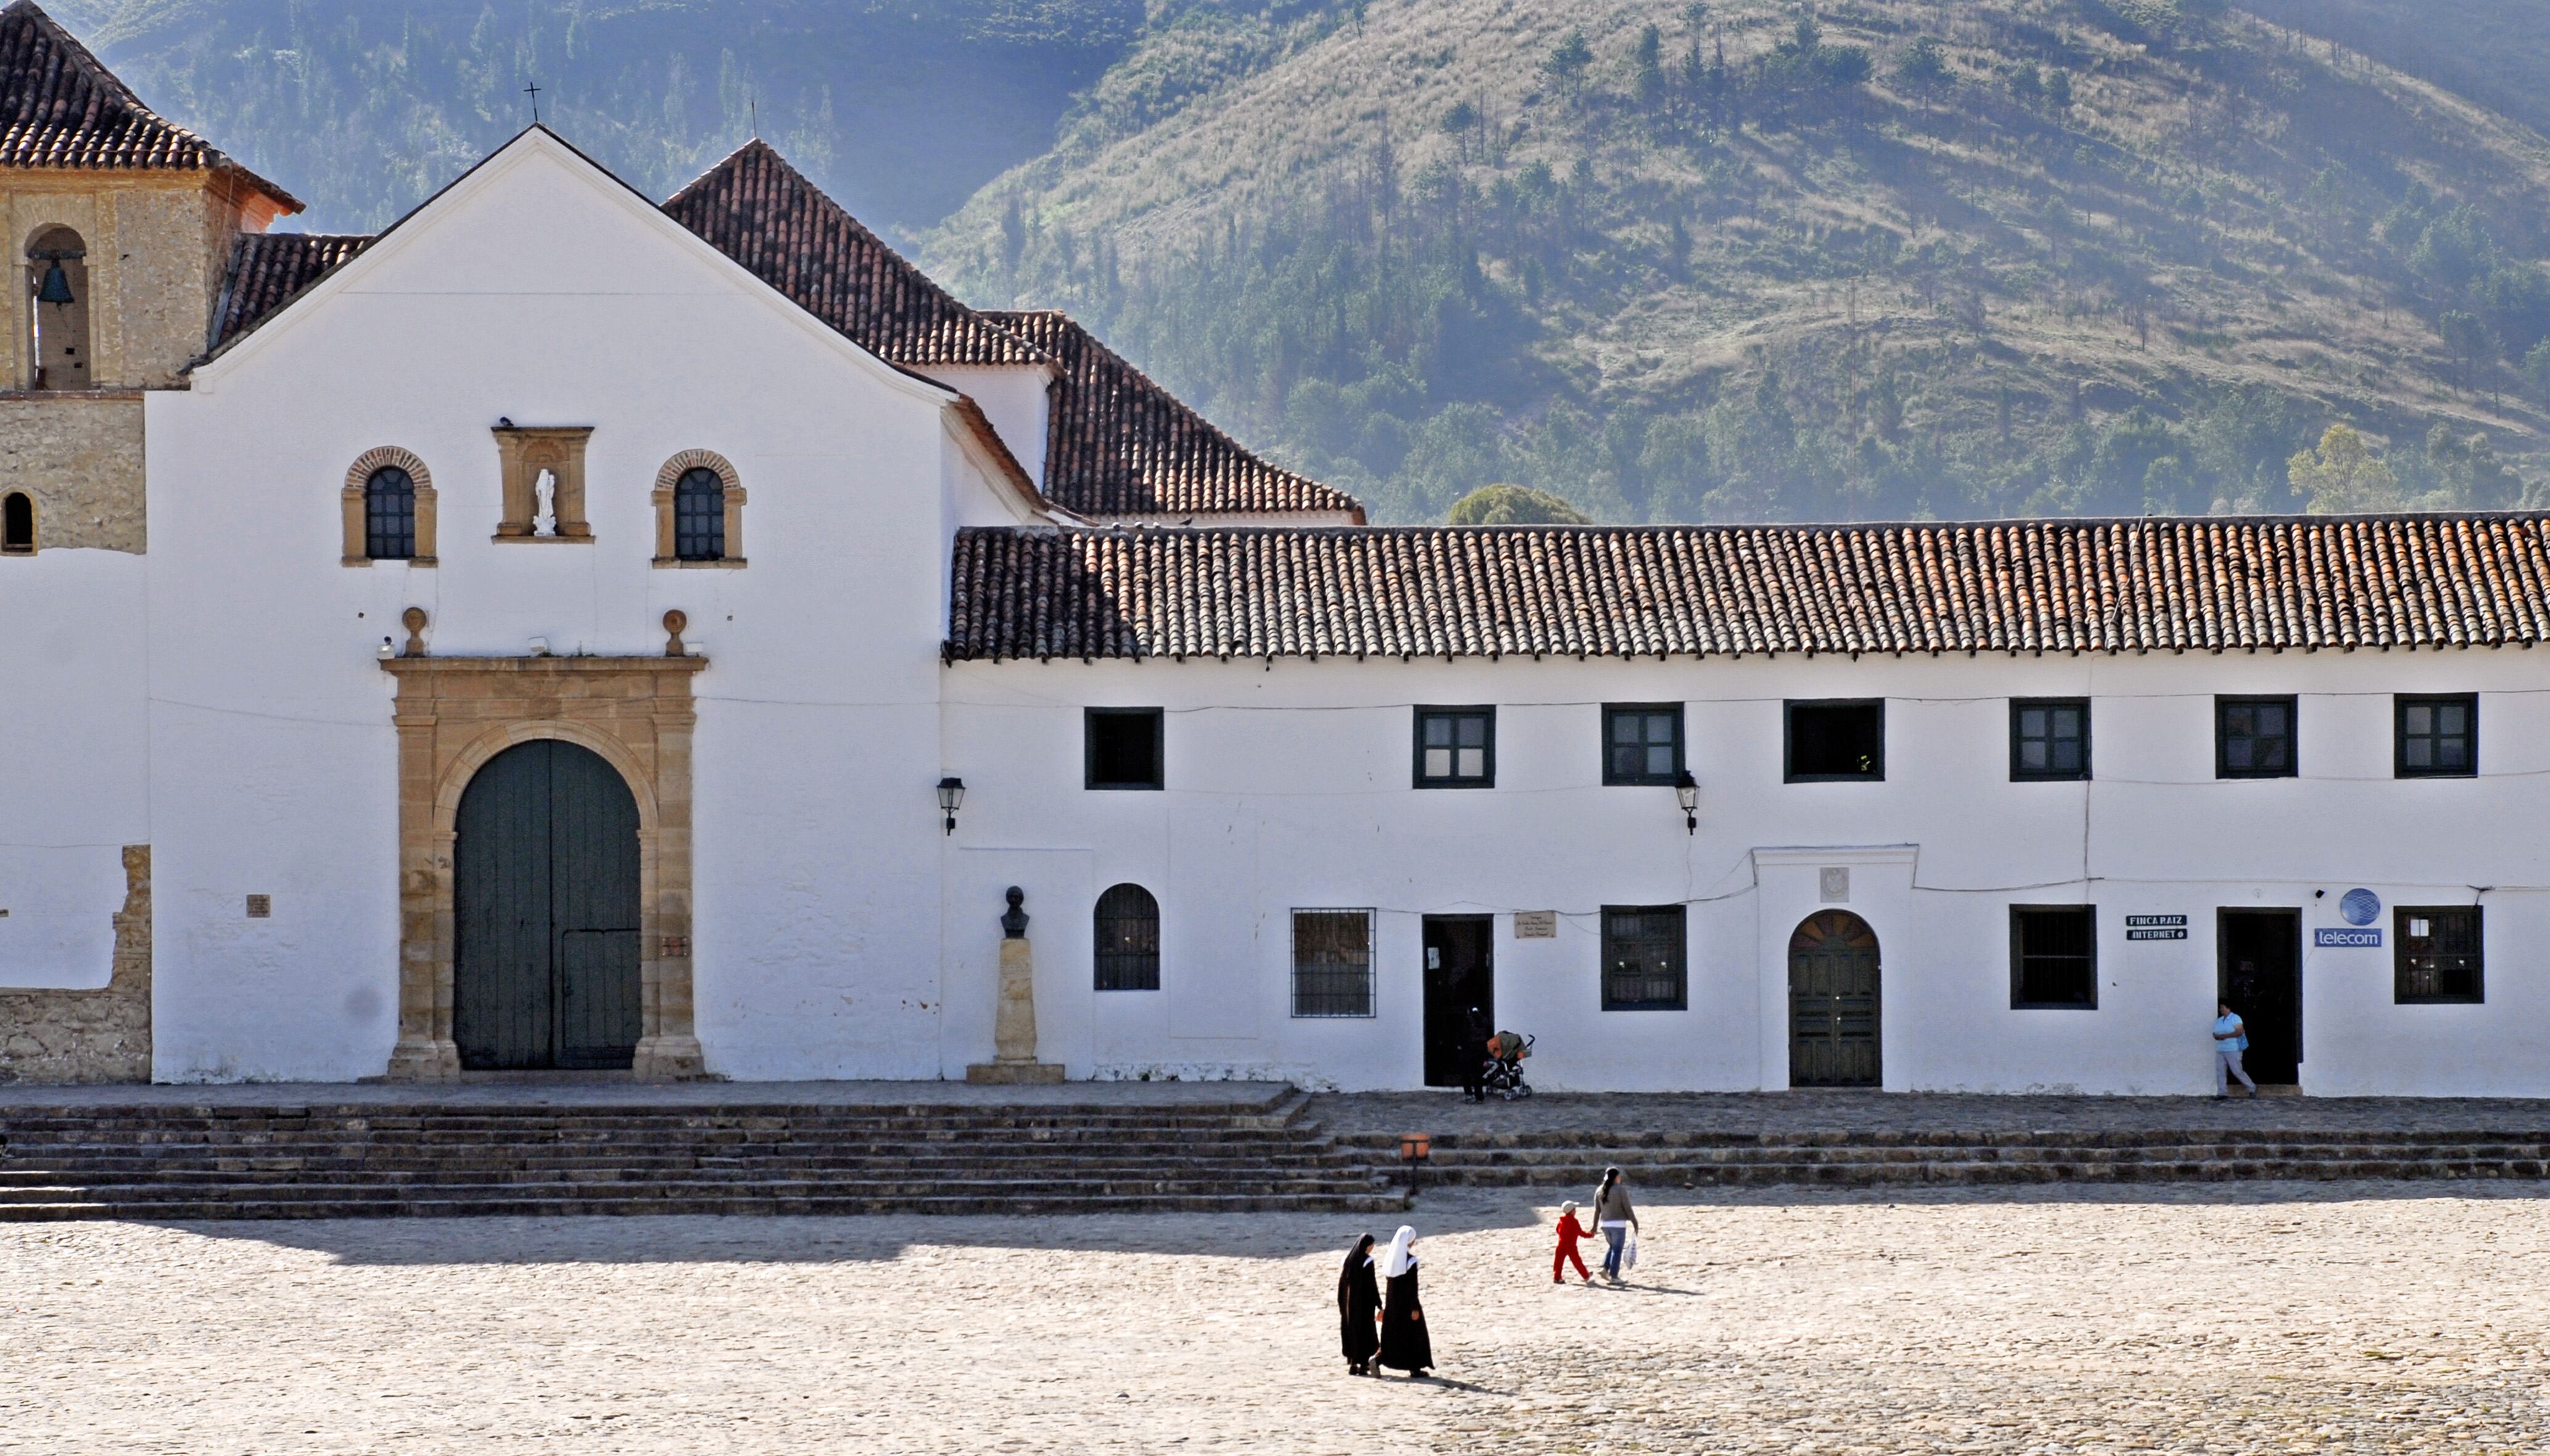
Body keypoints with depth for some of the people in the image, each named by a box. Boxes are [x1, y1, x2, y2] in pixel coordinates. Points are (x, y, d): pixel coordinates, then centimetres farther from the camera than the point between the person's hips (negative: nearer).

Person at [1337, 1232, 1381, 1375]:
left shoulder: (1349, 1259, 5)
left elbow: (1342, 1282, 9)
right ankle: (1363, 1365, -1)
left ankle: (1353, 1364, 14)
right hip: (1365, 1303, -6)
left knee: (1352, 1332, 14)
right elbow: (1372, 1285, -16)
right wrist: (1379, 1306, -13)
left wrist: (1342, 1304, 16)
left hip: (1350, 1303, 6)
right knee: (1366, 1333, 2)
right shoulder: (1367, 1261, -14)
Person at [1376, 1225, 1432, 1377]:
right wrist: (1415, 1307, -13)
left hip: (1393, 1302, 6)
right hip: (1407, 1303, -6)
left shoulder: (1391, 1258, 3)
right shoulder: (1411, 1260, -17)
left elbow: (1389, 1280, 9)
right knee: (1414, 1334, 8)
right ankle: (1415, 1369, 12)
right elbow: (1413, 1286, -17)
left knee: (1392, 1334, 14)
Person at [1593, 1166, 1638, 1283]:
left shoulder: (1599, 1190, 7)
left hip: (1605, 1224, 5)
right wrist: (1635, 1223, -1)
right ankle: (1614, 1276, 0)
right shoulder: (1621, 1189, -9)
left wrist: (1595, 1225, 16)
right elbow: (1627, 1208, -9)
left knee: (1611, 1247, 22)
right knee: (1617, 1250, 1)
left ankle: (1605, 1268, 4)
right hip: (1618, 1224, -5)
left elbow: (1597, 1210, 10)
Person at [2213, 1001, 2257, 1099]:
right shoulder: (2219, 1020, 16)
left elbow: (2240, 1032, -17)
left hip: (2233, 1050, -7)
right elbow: (2215, 1033, 18)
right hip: (2220, 1051, 7)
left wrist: (2225, 1036, -19)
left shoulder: (2235, 1019, -6)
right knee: (2220, 1072, 0)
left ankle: (2252, 1088, 6)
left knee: (2237, 1071, -7)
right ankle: (2222, 1093, 2)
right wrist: (2218, 1036, -7)